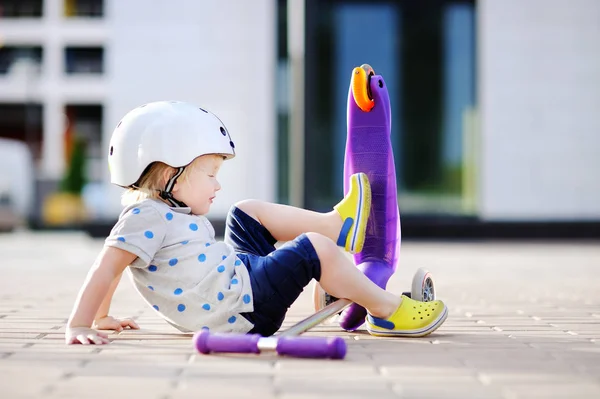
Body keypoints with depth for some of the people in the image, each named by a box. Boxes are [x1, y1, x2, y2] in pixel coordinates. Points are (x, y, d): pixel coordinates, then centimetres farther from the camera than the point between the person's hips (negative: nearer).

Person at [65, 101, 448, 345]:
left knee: (247, 211, 21)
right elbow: (106, 268, -24)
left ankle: (337, 225, 17)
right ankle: (387, 310, -4)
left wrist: (102, 317, 24)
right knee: (313, 249, -13)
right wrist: (79, 326, -28)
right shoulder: (146, 218, -18)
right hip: (242, 307, -11)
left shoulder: (165, 214, 13)